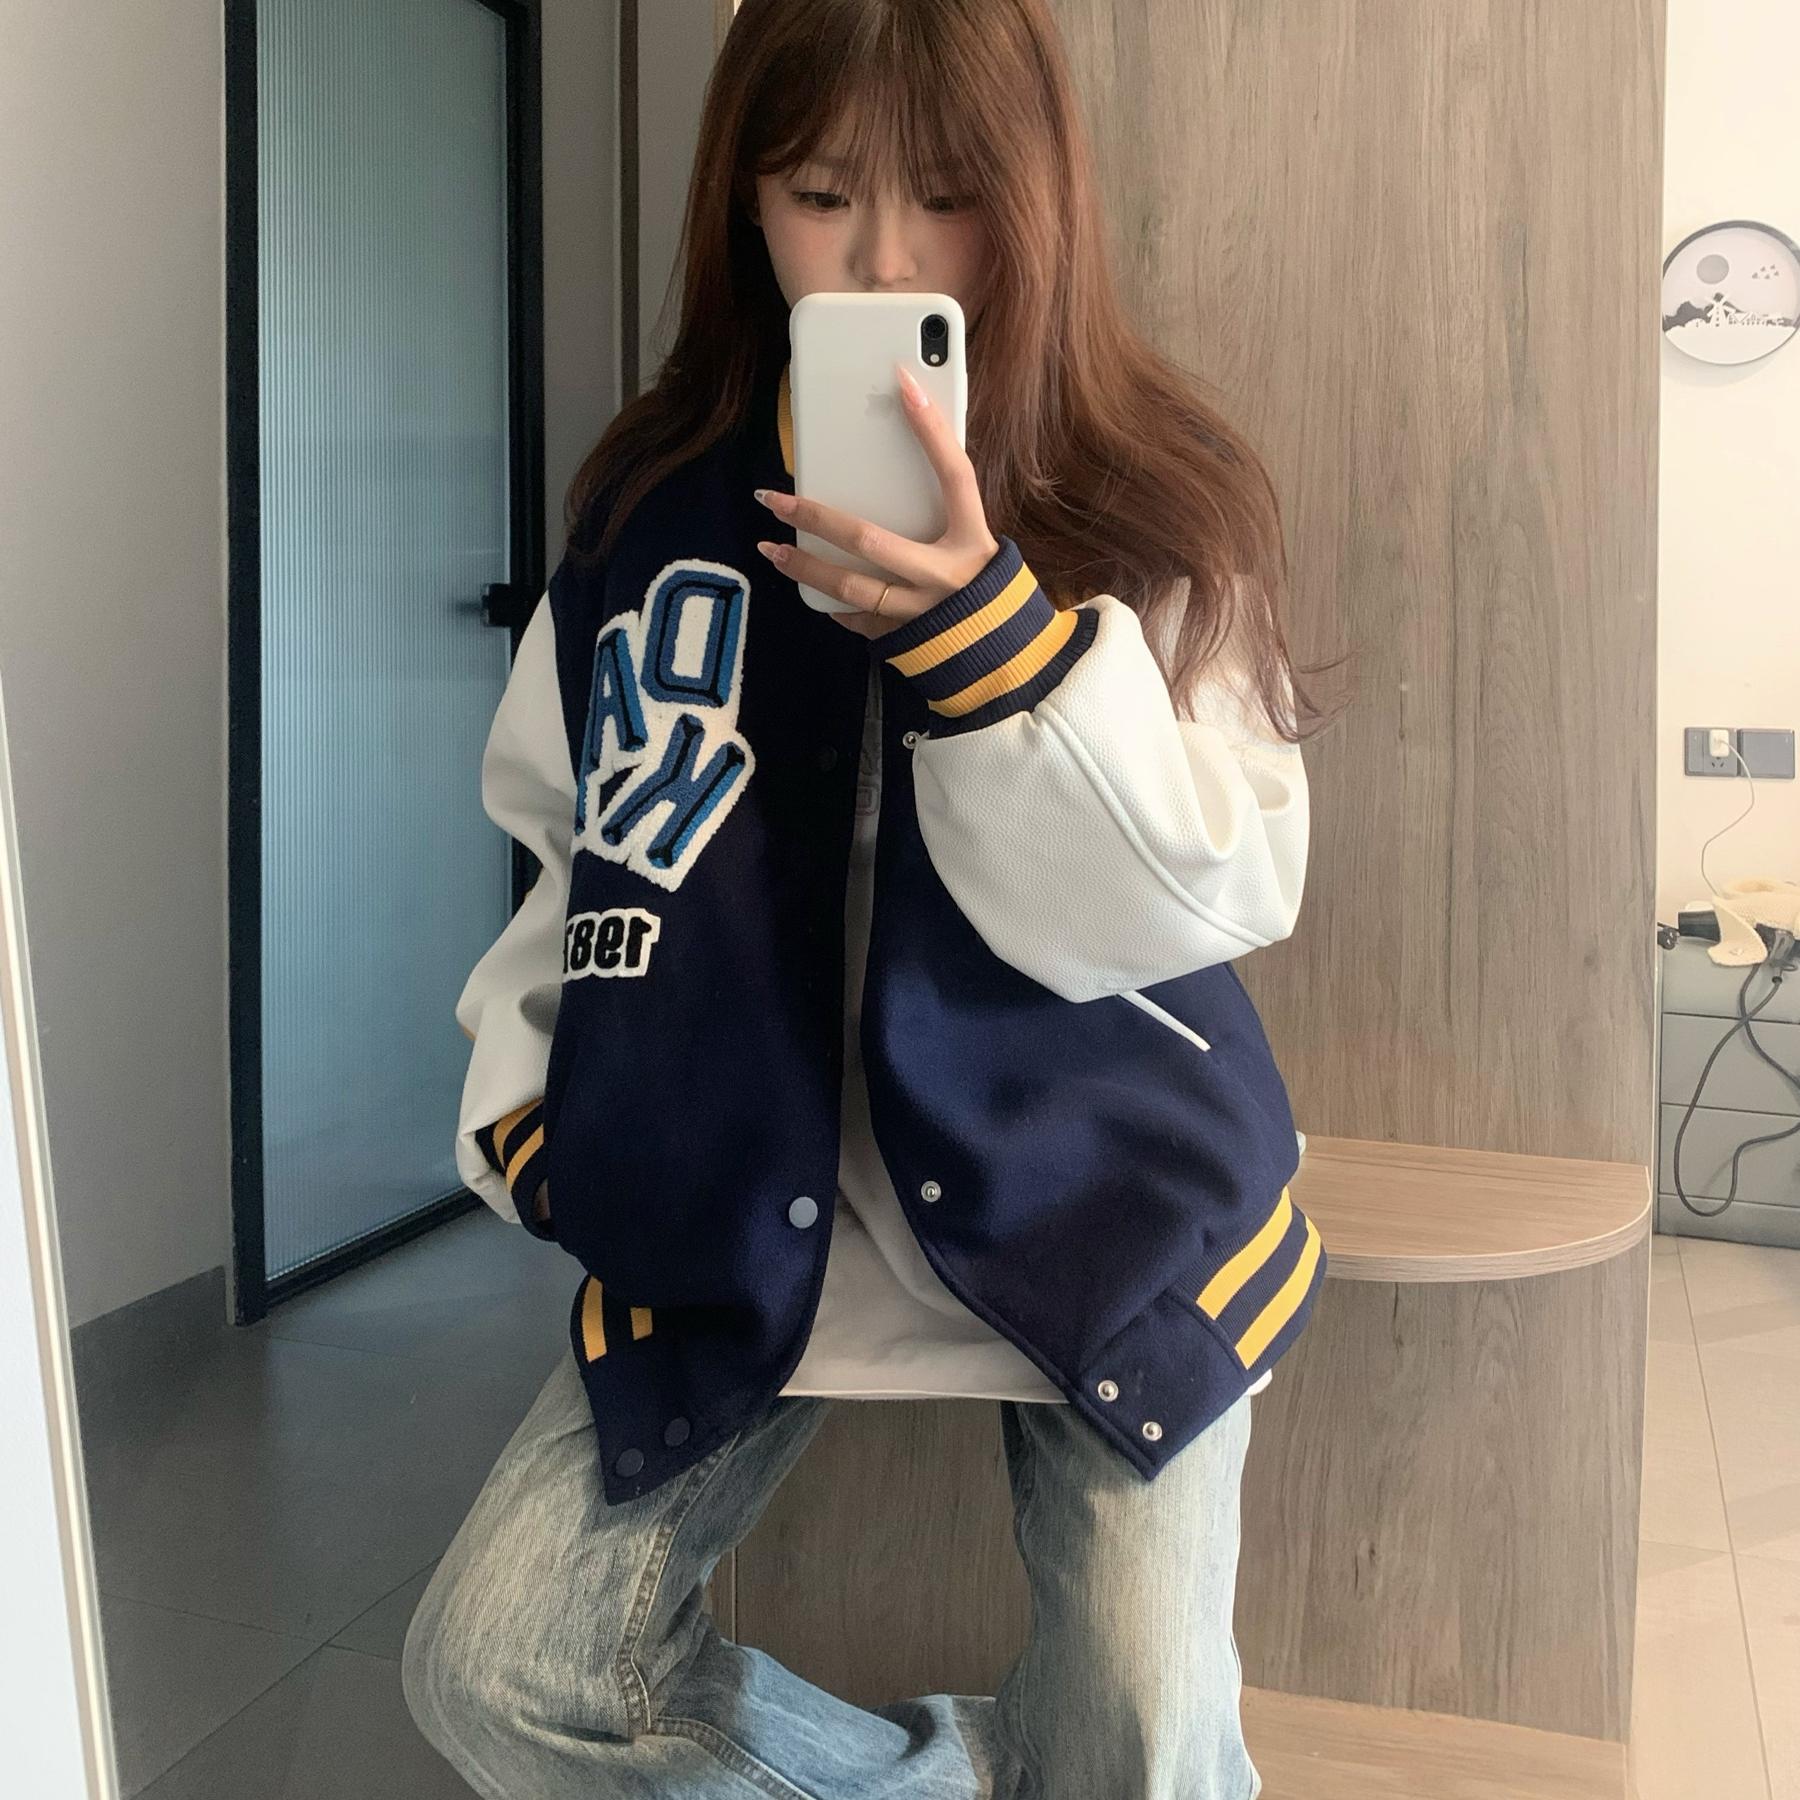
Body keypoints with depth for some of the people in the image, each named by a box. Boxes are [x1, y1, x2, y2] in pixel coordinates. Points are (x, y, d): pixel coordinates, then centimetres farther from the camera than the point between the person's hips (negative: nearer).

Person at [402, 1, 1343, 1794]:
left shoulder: (1157, 504, -5)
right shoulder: (656, 504, 2)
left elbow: (1216, 897, -14)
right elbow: (572, 846, 12)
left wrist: (984, 630, -25)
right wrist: (527, 1102, 1)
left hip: (1097, 1205, -2)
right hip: (742, 1205, 3)